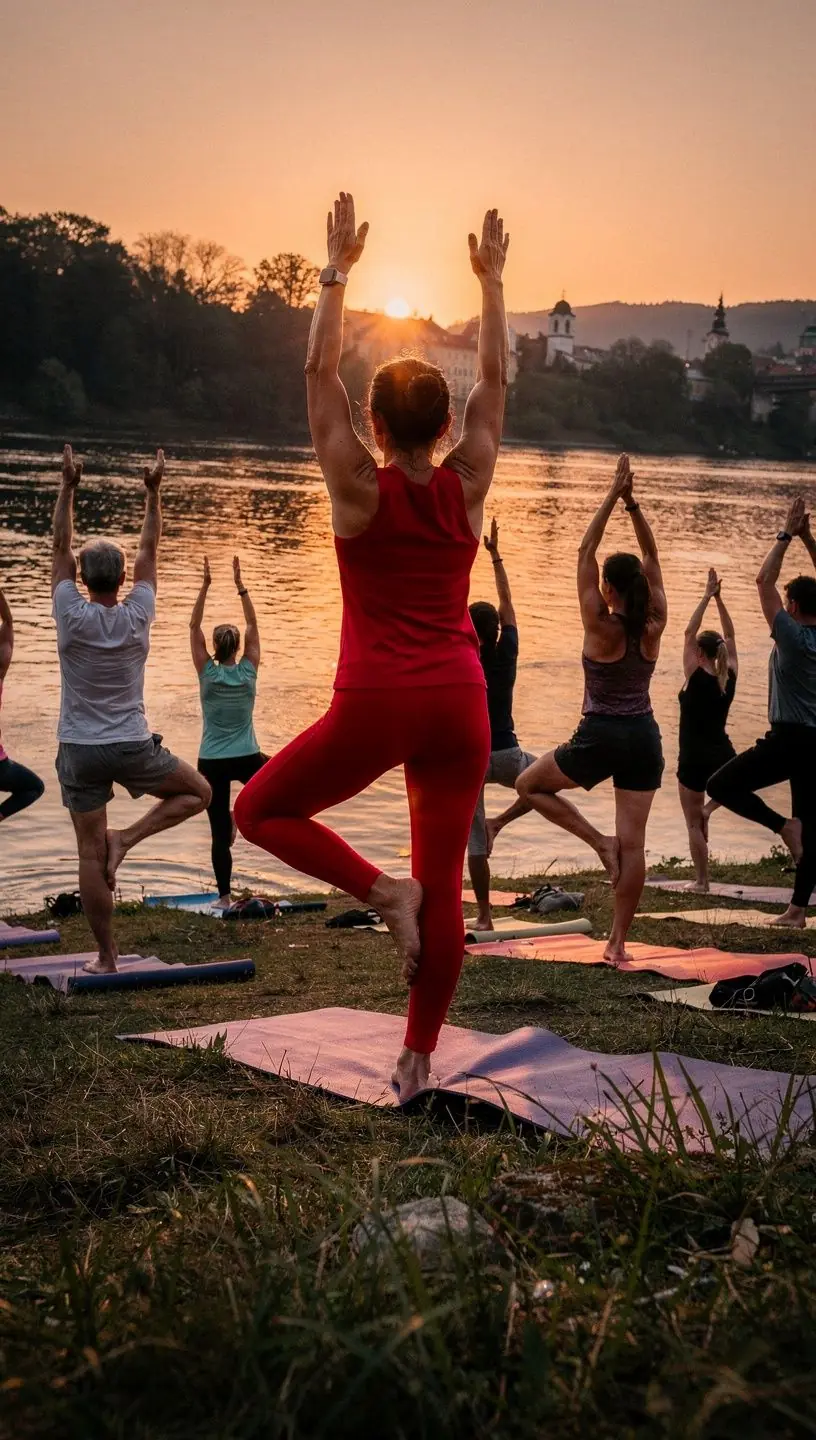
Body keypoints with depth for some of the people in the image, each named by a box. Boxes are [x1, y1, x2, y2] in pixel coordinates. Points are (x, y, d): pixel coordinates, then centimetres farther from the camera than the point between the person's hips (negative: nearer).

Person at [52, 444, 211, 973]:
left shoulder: (73, 617, -9)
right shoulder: (137, 617, -7)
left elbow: (60, 547, -2)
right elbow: (150, 550, 3)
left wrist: (69, 487, 0)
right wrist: (154, 492, 8)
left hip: (80, 751, 1)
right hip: (133, 748, -1)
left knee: (90, 855, 4)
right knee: (199, 792, 21)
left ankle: (107, 957, 5)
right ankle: (127, 839, 3)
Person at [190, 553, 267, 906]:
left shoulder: (208, 674, -6)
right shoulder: (248, 672, -4)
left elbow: (194, 627, 2)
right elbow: (253, 625, 6)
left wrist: (205, 586, 0)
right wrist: (240, 585, 6)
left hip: (212, 763, 0)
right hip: (246, 759, 0)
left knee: (220, 833, 3)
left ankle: (224, 897, 1)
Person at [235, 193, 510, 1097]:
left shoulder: (361, 489, -5)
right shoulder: (466, 488, 2)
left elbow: (319, 371, 3)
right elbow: (494, 381, 14)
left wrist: (338, 269, 8)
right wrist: (490, 281, 20)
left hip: (375, 707, -4)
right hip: (459, 707, 4)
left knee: (261, 811, 17)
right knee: (444, 887, 10)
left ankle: (383, 893, -2)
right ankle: (418, 1058, 11)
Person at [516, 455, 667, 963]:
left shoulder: (600, 626, -12)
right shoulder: (654, 626, -1)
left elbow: (586, 553, -8)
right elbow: (652, 556, 7)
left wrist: (612, 498, -6)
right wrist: (632, 502, 2)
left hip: (600, 738, -4)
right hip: (644, 738, 5)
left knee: (529, 785, 19)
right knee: (634, 843, 5)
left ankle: (600, 841, 5)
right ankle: (619, 942, 5)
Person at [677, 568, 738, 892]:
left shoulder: (696, 678, -12)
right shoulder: (729, 678, 1)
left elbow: (689, 632, -11)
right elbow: (730, 637, 10)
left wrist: (708, 597, -8)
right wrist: (718, 599, 8)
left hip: (694, 759, -4)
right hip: (722, 756, 4)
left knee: (694, 823, 5)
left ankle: (701, 881, 4)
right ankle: (709, 808, 14)